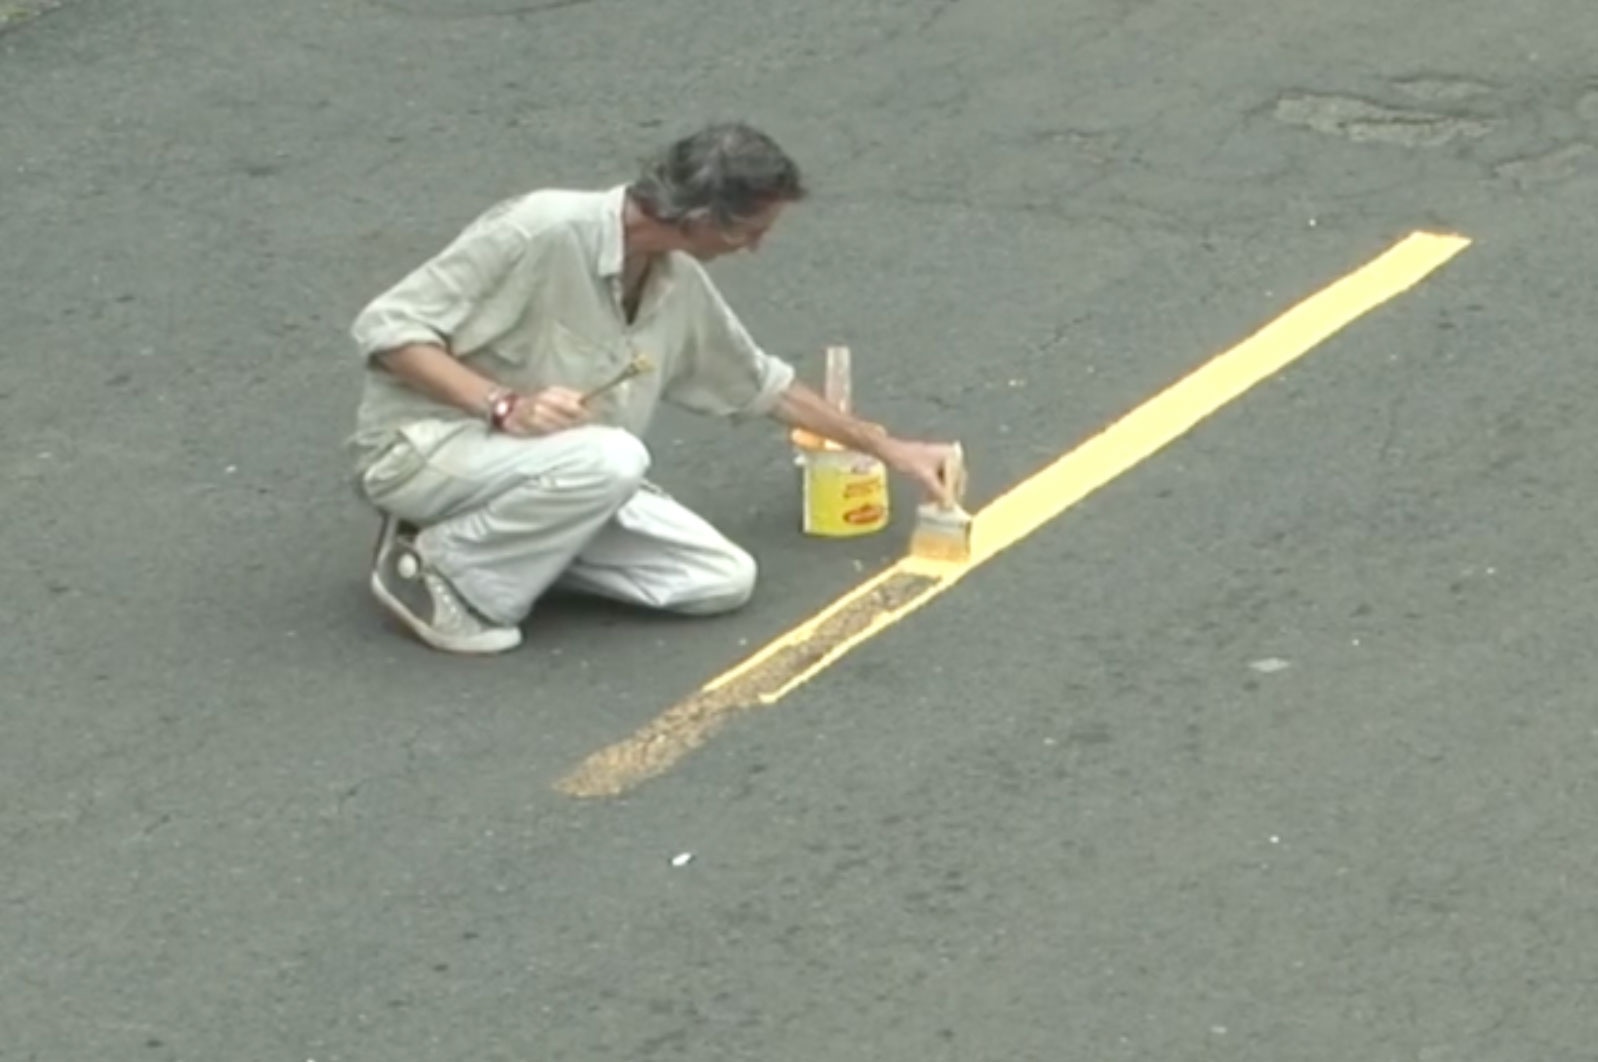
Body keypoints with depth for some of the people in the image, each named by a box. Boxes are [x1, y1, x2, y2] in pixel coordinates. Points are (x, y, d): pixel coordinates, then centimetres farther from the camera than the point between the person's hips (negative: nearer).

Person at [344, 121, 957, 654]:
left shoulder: (679, 282, 1)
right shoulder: (542, 232, -24)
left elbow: (757, 382, 20)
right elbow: (386, 328, -22)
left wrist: (884, 448, 26)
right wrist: (504, 406, -32)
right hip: (424, 447, -8)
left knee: (722, 580, -5)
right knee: (612, 458, -35)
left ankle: (508, 538, 5)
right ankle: (440, 568, -15)